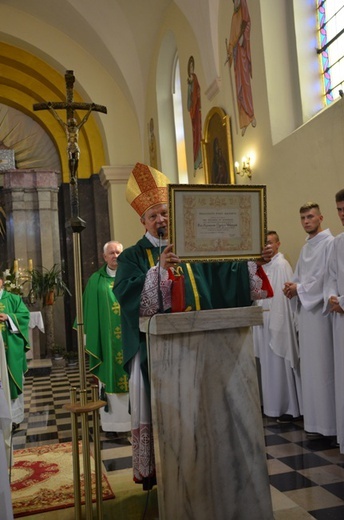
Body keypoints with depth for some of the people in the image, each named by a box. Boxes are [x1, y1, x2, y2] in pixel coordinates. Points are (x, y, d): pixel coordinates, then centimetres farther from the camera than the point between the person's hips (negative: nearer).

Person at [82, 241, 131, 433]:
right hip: (107, 339, 0)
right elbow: (91, 312, 5)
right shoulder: (96, 280, 6)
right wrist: (90, 336, 0)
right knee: (111, 375, 2)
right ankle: (113, 420, 12)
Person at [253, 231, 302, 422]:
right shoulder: (263, 265, 13)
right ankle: (272, 403, 23)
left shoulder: (281, 265, -11)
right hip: (263, 320, 8)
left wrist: (277, 324, -21)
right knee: (267, 364, 12)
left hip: (278, 320, -8)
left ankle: (288, 407, 9)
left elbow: (283, 296, -17)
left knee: (279, 364, -2)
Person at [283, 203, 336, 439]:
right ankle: (315, 419, 19)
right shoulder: (306, 247, 18)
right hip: (305, 309, 8)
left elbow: (327, 278, -16)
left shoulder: (329, 243, -8)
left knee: (322, 365, -5)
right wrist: (292, 286, 1)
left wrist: (299, 288, -9)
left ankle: (328, 421, 4)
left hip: (320, 310, -8)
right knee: (310, 365, 10)